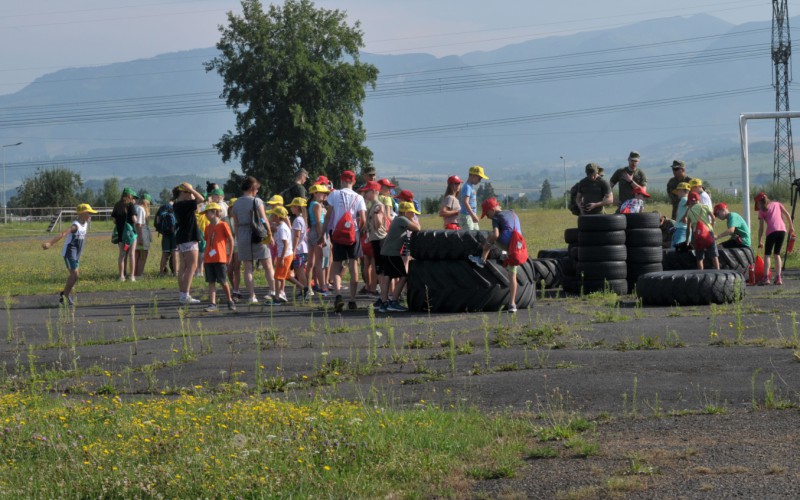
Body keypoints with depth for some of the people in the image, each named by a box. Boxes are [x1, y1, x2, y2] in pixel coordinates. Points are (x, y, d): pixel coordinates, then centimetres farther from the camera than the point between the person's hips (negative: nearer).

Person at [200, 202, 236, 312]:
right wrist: (204, 258, 11)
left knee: (223, 282, 0)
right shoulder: (208, 227, 13)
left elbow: (231, 240, -3)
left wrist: (229, 256, -5)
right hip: (208, 259, 6)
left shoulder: (223, 225, -5)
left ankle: (230, 301, 18)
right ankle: (212, 304, -2)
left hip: (220, 258, -6)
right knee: (211, 282, 0)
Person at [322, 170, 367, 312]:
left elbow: (328, 216, -3)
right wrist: (362, 232, 10)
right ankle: (352, 300, 8)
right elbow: (363, 220, -6)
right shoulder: (358, 198, 0)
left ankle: (338, 295, -21)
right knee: (353, 266, 8)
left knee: (337, 266, 2)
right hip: (354, 233, 1)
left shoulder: (334, 195, -1)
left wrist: (323, 233, 5)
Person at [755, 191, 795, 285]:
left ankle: (766, 278, -10)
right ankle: (778, 277, 7)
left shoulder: (762, 211, 12)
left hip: (772, 231, -4)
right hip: (782, 230, 4)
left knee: (767, 254, 4)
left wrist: (760, 241, 11)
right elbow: (787, 215, 13)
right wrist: (791, 227, 20)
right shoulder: (777, 204, 21)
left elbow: (761, 228, 8)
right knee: (777, 254, 14)